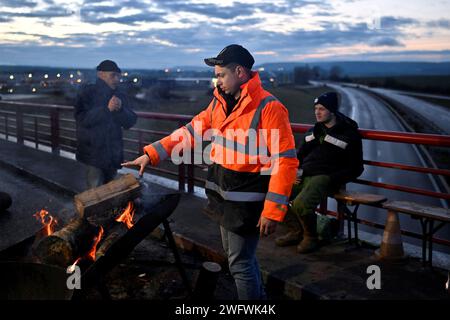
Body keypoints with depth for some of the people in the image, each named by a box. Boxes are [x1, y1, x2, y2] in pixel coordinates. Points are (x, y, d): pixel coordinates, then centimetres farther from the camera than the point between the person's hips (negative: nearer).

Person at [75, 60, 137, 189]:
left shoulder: (120, 96, 8)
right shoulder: (87, 92, -6)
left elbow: (130, 122, 3)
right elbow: (82, 119, -19)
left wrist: (120, 109, -17)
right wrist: (107, 108, -26)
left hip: (114, 153, 5)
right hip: (94, 153, -5)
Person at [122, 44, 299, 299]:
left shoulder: (268, 108, -19)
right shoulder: (220, 102, 6)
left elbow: (286, 161, -21)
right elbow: (192, 132, 9)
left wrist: (273, 211, -23)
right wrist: (151, 154, 0)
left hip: (248, 201, -8)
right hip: (225, 197, 8)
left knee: (240, 263, 2)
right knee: (241, 256, 21)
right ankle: (259, 296, 41)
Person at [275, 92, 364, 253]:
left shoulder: (349, 134, 1)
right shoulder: (314, 131, 20)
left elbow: (355, 168, 0)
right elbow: (299, 155, 28)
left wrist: (331, 180, -13)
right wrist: (296, 171, 7)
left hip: (325, 177, -7)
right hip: (304, 175, 7)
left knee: (301, 203, -32)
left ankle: (311, 238, -4)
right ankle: (295, 232, 3)